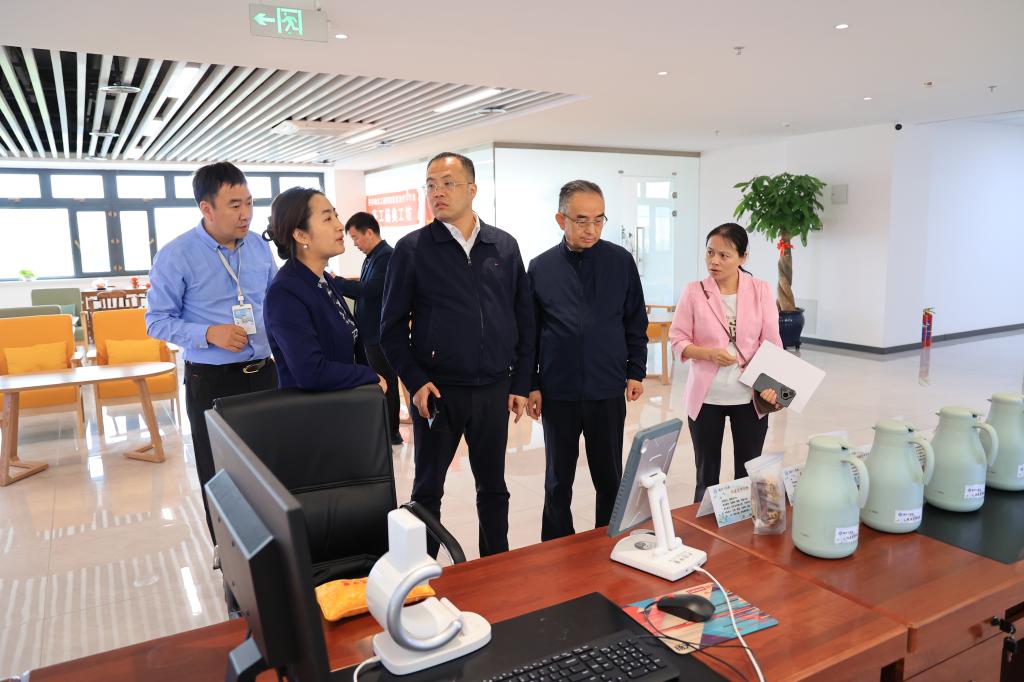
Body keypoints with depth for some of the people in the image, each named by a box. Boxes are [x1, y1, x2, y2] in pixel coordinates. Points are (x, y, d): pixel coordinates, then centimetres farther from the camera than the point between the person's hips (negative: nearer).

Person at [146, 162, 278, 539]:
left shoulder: (260, 247, 4)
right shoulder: (176, 255, -10)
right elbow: (156, 321, -7)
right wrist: (209, 334, -21)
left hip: (263, 372, 4)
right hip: (211, 381, -4)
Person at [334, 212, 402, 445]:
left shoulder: (387, 256, -18)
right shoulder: (373, 256, 12)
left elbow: (369, 290, -26)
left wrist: (335, 281, -20)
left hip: (380, 333, -10)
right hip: (371, 332, 10)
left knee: (385, 383, 2)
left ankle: (391, 433, 14)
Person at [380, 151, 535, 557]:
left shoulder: (505, 246, 4)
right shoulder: (412, 248, -3)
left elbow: (524, 320, 7)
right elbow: (392, 327, -2)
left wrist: (520, 383, 3)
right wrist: (415, 381, -11)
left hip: (493, 390, 3)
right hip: (437, 391, -2)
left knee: (493, 486, 15)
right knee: (427, 488, 11)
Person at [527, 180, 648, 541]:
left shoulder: (620, 261, 0)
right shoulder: (541, 267, 0)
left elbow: (636, 322, 6)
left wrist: (635, 371, 2)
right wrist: (531, 385, 1)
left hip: (608, 390, 0)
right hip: (557, 392, 0)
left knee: (610, 478, 12)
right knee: (558, 479, 13)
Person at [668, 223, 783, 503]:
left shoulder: (761, 290, -2)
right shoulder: (694, 292, -6)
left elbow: (772, 343, 0)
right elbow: (678, 340, -3)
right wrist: (709, 354, -20)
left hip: (750, 396, 1)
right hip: (705, 397, -1)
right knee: (706, 475, 12)